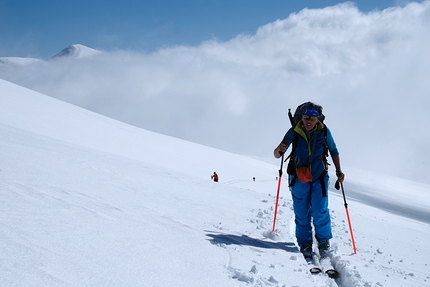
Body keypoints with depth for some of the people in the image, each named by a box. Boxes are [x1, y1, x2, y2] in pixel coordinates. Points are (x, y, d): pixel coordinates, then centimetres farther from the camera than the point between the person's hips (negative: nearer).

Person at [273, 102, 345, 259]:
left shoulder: (324, 131, -9)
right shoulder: (294, 132, -12)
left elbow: (333, 151, 7)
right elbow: (276, 154, -15)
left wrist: (339, 171, 1)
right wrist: (279, 150, -38)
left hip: (319, 176, 0)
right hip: (299, 177, 0)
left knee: (320, 211, -9)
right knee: (301, 213, 2)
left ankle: (324, 241, 12)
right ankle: (305, 243, 19)